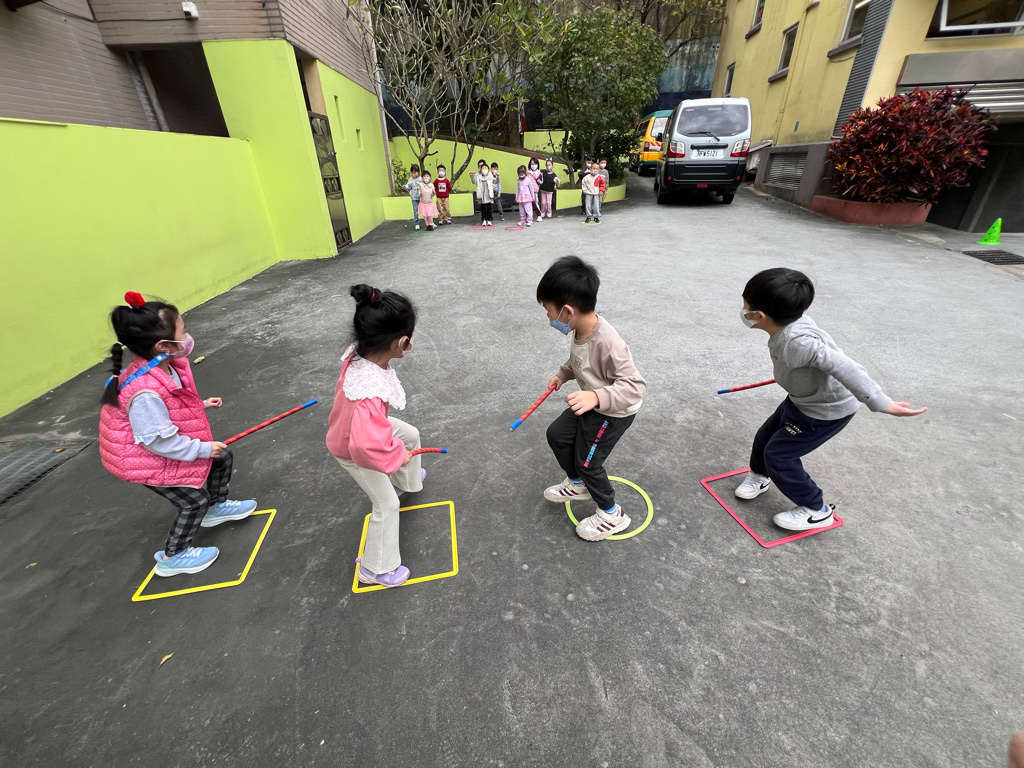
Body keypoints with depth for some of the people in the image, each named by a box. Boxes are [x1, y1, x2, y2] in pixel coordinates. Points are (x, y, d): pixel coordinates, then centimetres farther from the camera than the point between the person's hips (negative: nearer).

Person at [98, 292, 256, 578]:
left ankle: (215, 508, 41)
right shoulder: (145, 393, -39)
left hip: (170, 441, 9)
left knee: (222, 457, 16)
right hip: (146, 458, -9)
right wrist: (202, 449, -23)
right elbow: (158, 440, -31)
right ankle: (171, 558, 25)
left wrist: (201, 404, 2)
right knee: (194, 500, 1)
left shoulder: (164, 366, -11)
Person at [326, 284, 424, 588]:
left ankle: (405, 480, 58)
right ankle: (376, 569, 29)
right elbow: (366, 445, -53)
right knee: (387, 505, 5)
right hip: (352, 451, -8)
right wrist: (397, 454, -36)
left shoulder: (360, 352, -26)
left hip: (365, 427, 8)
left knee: (411, 435, 27)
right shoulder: (371, 393, -50)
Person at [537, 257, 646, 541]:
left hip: (614, 412, -8)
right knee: (557, 435, 17)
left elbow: (634, 386, -37)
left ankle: (612, 515, 32)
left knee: (588, 462, 5)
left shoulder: (608, 343, -38)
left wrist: (597, 397, -50)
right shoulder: (581, 330, -12)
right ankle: (577, 484, 43)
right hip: (591, 404, 8)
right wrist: (562, 374, 3)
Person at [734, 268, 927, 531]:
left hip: (825, 411, -8)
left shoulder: (796, 342, -42)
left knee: (778, 455, -3)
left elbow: (844, 368, -42)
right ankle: (760, 476, 47)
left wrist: (881, 404, -42)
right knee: (764, 437, 17)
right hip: (803, 399, 9)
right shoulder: (789, 324, -13)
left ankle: (816, 511, 19)